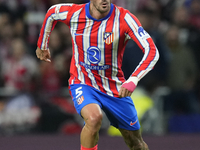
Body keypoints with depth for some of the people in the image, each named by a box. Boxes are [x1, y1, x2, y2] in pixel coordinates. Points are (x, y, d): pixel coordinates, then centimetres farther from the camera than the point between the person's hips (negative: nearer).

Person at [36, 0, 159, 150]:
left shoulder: (123, 18, -18)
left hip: (115, 88, 1)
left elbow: (152, 51, -27)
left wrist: (133, 81, -41)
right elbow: (51, 12, 13)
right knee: (94, 118, -34)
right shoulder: (73, 13, -12)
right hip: (83, 84, -1)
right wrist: (42, 45, 25)